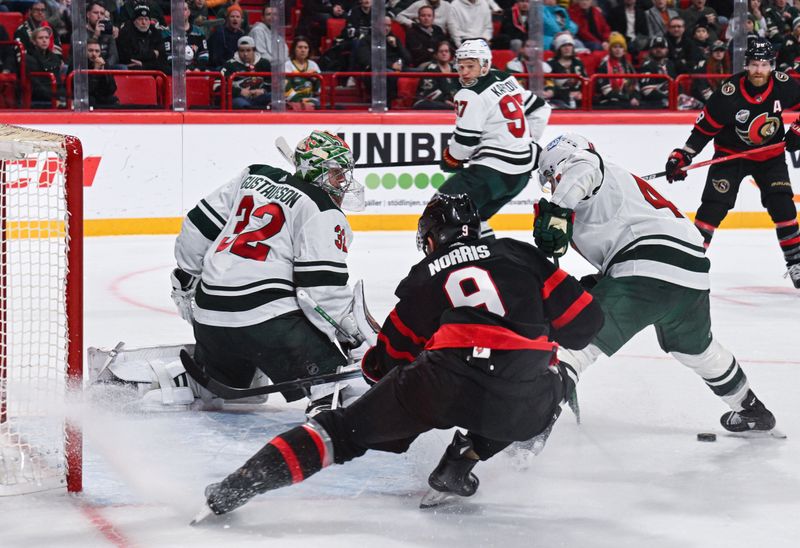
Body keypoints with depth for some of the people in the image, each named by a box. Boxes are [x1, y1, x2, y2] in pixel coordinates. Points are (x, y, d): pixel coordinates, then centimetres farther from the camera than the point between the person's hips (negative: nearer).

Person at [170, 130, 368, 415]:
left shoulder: (255, 176, 17)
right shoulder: (323, 212, -4)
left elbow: (201, 224, 20)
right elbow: (322, 288, -12)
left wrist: (186, 277, 31)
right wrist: (355, 341, -10)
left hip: (209, 312, 8)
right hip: (267, 318, -8)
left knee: (221, 380, 33)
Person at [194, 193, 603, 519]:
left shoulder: (424, 278, 24)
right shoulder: (519, 255, 24)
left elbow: (389, 360, 28)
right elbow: (584, 319, 19)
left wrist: (373, 365, 54)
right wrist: (548, 335, 42)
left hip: (443, 382, 0)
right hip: (517, 403, 0)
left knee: (349, 430, 15)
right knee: (556, 385, 34)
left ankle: (245, 481, -2)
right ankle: (459, 462, 17)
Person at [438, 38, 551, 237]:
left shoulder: (471, 96, -14)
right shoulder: (507, 80, 12)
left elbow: (465, 141, -14)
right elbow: (540, 109, 21)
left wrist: (450, 159, 5)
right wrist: (528, 142, 26)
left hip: (494, 170, -9)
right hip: (522, 171, 9)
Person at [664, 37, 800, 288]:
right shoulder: (729, 93, -25)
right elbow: (705, 126, -16)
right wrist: (683, 155, -22)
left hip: (769, 153, 2)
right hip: (731, 153, -2)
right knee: (713, 207, -13)